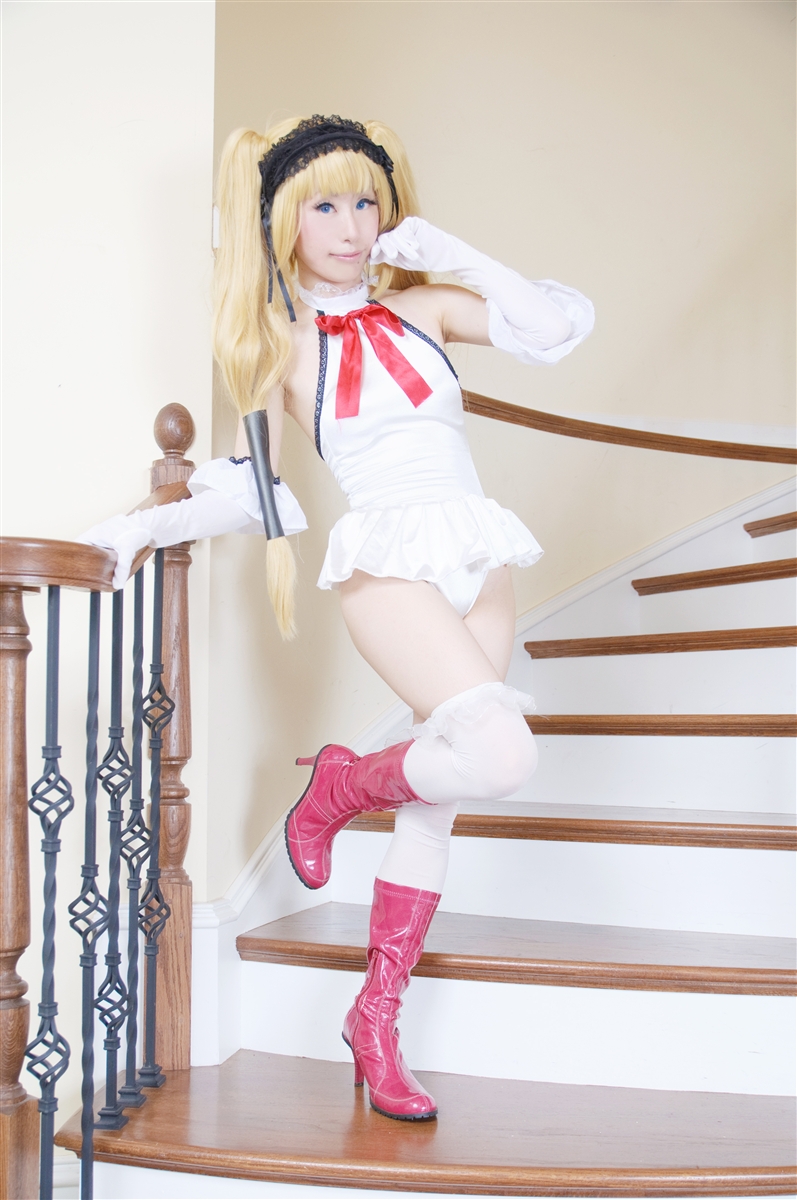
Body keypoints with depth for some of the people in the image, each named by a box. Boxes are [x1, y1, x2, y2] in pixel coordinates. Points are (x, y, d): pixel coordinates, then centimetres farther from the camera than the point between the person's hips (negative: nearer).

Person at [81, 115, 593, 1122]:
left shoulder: (421, 306, 11)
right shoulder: (282, 341, 4)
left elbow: (558, 329, 5)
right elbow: (253, 485, 6)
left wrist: (451, 255, -1)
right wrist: (148, 527, 0)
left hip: (480, 565, 5)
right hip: (390, 565, -4)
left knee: (437, 797, 4)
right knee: (502, 755, -26)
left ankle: (376, 1018, 16)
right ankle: (340, 785, 5)